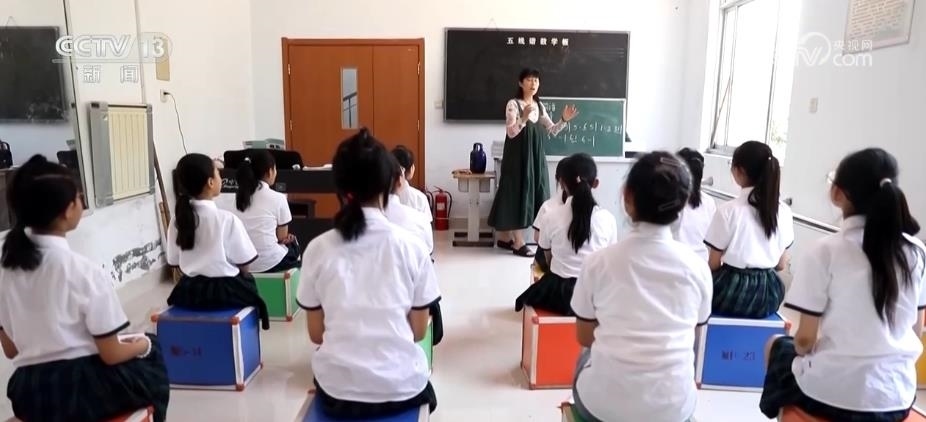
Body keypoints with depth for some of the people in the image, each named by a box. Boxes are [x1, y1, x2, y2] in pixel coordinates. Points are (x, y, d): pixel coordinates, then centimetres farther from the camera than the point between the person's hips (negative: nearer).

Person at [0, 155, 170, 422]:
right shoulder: (85, 272, -21)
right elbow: (111, 355, -14)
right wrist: (143, 345, 5)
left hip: (28, 393, 6)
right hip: (82, 390, -6)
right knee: (152, 357, 21)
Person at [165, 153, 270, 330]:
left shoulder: (177, 220, -3)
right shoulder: (227, 219, -17)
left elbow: (174, 262, 4)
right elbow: (243, 263, -11)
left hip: (188, 292, 5)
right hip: (225, 291, -5)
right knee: (248, 282, 23)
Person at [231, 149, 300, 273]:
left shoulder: (239, 196, 8)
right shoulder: (278, 198, -8)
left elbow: (254, 232, 10)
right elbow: (282, 237, 1)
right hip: (268, 263, -5)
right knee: (293, 245, 28)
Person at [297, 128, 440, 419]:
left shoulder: (318, 249, -6)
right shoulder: (412, 247, -8)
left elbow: (316, 334, 2)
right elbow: (418, 331, 0)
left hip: (337, 391, 1)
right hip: (401, 388, 0)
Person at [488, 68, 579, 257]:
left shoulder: (539, 105, 11)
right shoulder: (513, 104, -9)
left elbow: (552, 131, 11)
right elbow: (511, 132, -16)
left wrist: (564, 120, -5)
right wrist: (523, 118, -30)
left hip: (535, 157, 8)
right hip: (518, 157, -7)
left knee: (535, 193, 9)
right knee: (517, 193, -4)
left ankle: (505, 237, 19)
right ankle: (518, 242, 2)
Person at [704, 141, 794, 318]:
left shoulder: (728, 210, -14)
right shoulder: (784, 211, 0)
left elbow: (713, 264, -7)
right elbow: (781, 265, 7)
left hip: (732, 291, -4)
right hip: (768, 294, 5)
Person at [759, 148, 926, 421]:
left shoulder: (826, 251, -17)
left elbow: (805, 339, -12)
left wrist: (804, 347, 9)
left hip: (832, 395, -4)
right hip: (899, 397, 5)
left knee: (778, 346, 27)